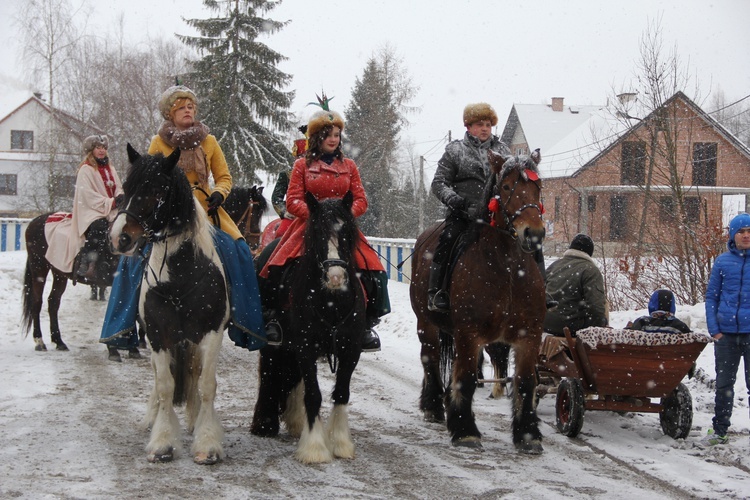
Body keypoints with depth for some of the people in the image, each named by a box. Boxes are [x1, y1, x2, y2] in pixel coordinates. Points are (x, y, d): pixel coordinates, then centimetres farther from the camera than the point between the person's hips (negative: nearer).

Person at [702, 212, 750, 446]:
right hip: (726, 334, 3)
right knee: (724, 384, 11)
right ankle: (719, 431, 22)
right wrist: (714, 329, 1)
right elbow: (711, 296, 10)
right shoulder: (723, 262, 6)